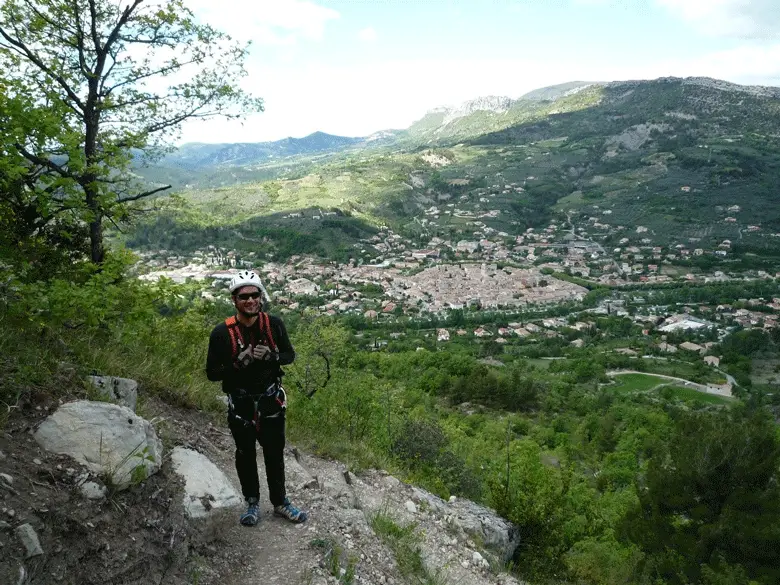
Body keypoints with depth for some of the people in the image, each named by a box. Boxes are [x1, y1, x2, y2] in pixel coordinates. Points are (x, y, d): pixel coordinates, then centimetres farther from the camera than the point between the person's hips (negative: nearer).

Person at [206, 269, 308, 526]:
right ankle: (252, 503, 35)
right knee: (246, 455, 15)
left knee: (275, 453, 14)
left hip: (271, 399, 2)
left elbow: (290, 355, 0)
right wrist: (238, 363, -28)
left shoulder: (274, 324, -12)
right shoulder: (222, 332, -18)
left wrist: (270, 356, -21)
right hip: (241, 403, -1)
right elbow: (212, 373, -11)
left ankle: (280, 503, 32)